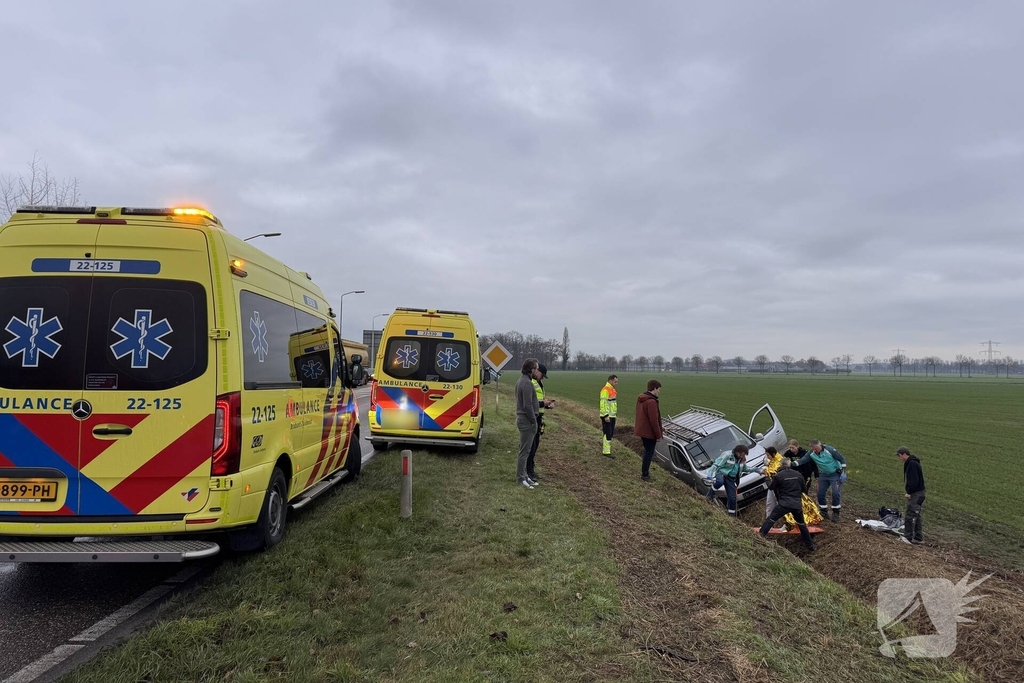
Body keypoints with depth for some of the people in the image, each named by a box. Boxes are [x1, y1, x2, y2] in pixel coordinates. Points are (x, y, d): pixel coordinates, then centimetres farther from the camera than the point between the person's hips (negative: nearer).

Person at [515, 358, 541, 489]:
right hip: (527, 421, -10)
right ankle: (521, 478, 3)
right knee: (524, 451, -3)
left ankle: (523, 475, 23)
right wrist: (534, 422, -15)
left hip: (522, 418, 10)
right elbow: (528, 406, -23)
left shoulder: (521, 381, 13)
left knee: (524, 450, 16)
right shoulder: (527, 383, -19)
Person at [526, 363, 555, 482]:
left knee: (536, 443, 15)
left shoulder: (539, 384, 18)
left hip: (537, 417, 10)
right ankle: (529, 471, 0)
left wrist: (547, 403, 9)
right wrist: (543, 403, -20)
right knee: (531, 444, -6)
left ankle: (530, 468, 26)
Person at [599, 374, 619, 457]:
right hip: (606, 416, -10)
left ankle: (605, 447, 23)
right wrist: (606, 416, -25)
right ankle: (606, 452, -3)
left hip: (612, 415, 10)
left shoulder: (612, 389, 15)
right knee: (608, 434, -7)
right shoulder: (605, 390, -17)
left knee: (611, 434, 14)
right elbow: (603, 403, -22)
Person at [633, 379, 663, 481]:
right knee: (649, 452, 4)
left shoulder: (640, 398, 5)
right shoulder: (651, 401, -25)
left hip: (641, 430, 9)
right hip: (649, 432, -9)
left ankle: (644, 470, 31)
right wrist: (658, 435, -15)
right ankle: (645, 474, 12)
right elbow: (654, 420, -24)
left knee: (647, 450, 22)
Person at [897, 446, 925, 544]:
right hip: (918, 492, 11)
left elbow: (914, 480, -24)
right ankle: (918, 537, 22)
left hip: (915, 494, -11)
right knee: (916, 516, 15)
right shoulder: (910, 462, 12)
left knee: (910, 516, -5)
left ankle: (908, 537, 0)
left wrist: (909, 492, -18)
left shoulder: (912, 464, -20)